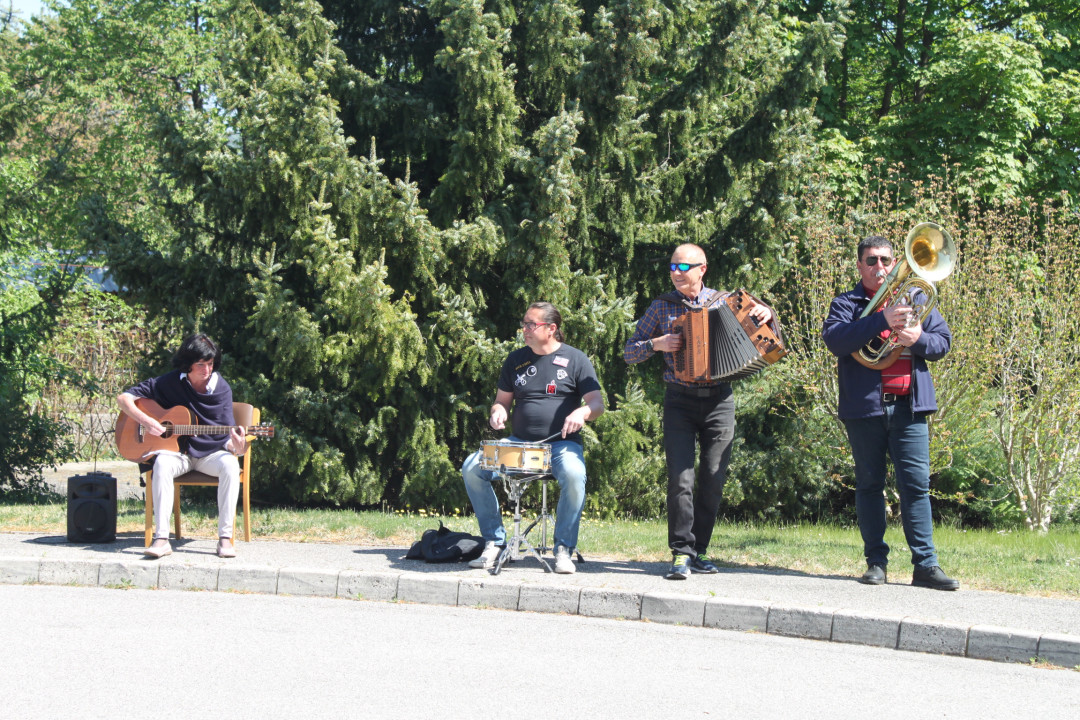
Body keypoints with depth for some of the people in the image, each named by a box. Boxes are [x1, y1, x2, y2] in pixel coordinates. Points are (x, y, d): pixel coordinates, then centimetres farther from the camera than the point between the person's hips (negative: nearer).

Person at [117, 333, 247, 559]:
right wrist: (145, 420, -20)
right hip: (177, 452, -1)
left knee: (230, 464, -33)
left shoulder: (221, 389, -3)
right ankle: (161, 538, -37)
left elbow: (228, 436, -5)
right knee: (162, 464, -35)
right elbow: (124, 398, -3)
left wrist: (236, 446, -29)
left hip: (209, 454, 1)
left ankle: (225, 538, -30)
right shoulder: (170, 383, -5)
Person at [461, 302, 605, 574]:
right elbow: (503, 400, 20)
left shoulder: (575, 359, 3)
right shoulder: (516, 360, 13)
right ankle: (494, 542, -8)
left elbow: (597, 403, -1)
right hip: (519, 443, 4)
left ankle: (564, 549, -20)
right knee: (471, 468, -18)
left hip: (562, 444, -4)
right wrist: (498, 411, -5)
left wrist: (582, 412, -24)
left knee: (573, 474, -37)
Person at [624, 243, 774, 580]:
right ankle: (681, 554, -7)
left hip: (719, 403, 1)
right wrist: (656, 344, -10)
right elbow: (629, 352, 9)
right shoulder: (662, 306, 7)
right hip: (680, 403, -1)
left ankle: (699, 551, 14)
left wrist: (766, 314, -4)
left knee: (713, 481, 2)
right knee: (681, 479, -13)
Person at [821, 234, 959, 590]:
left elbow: (943, 341, 10)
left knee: (916, 484, -4)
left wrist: (919, 339, -12)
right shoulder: (846, 304, 7)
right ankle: (876, 561, 10)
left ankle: (925, 564, -4)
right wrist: (883, 321, -22)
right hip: (865, 405, -1)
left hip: (909, 406, 1)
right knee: (869, 485, 5)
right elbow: (835, 339, -13)